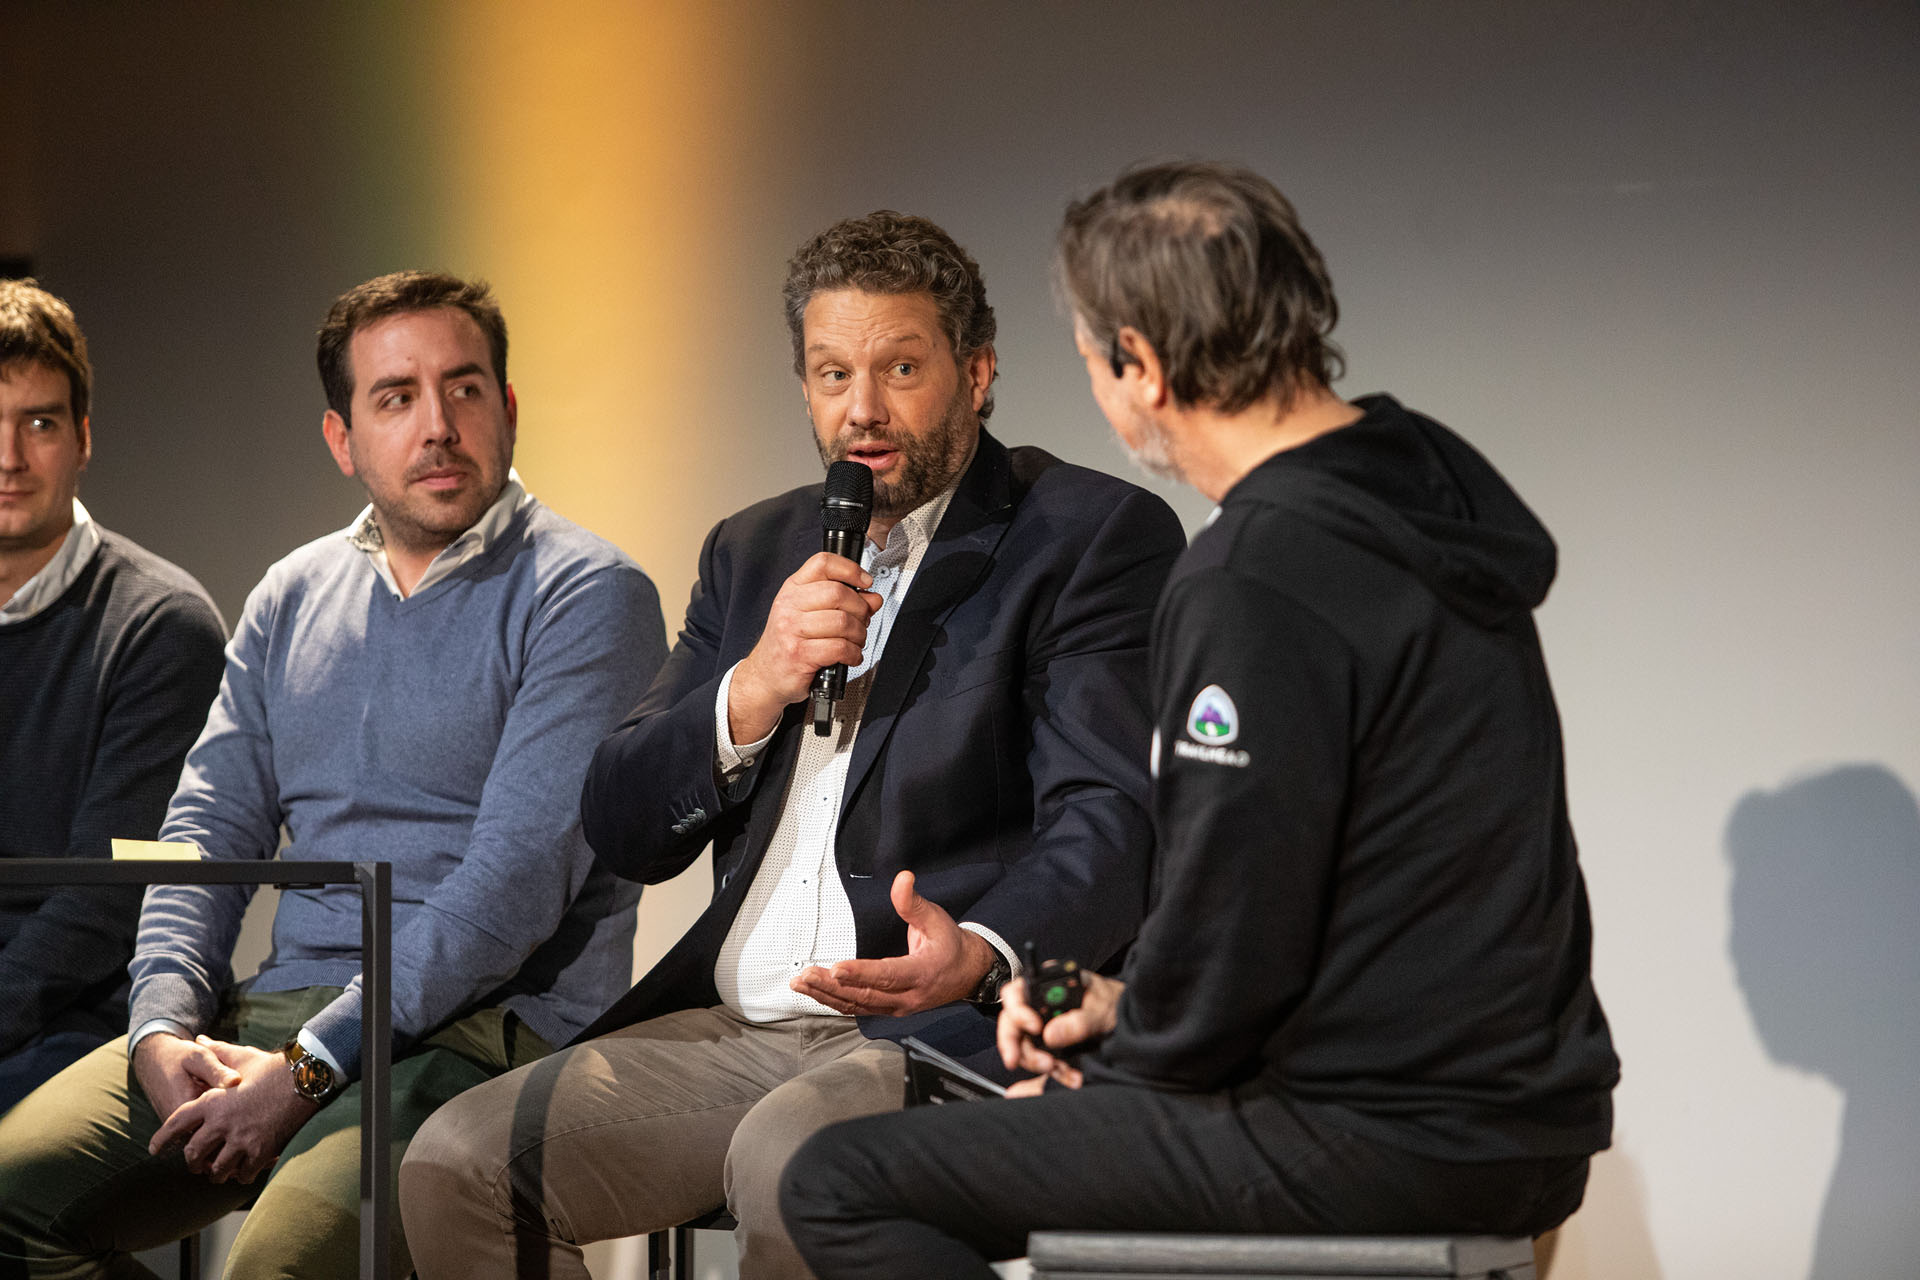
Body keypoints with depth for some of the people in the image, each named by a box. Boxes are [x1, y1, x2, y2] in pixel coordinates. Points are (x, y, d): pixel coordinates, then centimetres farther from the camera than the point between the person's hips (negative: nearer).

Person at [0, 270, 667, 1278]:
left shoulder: (586, 598, -4)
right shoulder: (292, 596, 18)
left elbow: (519, 880, -13)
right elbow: (209, 828, 15)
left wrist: (304, 1070, -17)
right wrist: (164, 1030, -6)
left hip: (487, 1025, -6)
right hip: (274, 1009, 6)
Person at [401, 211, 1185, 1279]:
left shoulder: (1098, 537, 0)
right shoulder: (755, 550, 19)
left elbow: (1109, 820, -13)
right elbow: (624, 833, 13)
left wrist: (979, 953, -34)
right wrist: (756, 688, -6)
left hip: (954, 1031, -6)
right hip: (735, 1026, 6)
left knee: (784, 1163, -36)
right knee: (454, 1162, -14)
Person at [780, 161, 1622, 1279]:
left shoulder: (1260, 580, -21)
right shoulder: (1425, 475, 9)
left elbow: (1230, 945, -20)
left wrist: (1113, 1054, 0)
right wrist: (1128, 1003, 16)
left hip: (1379, 1144, -10)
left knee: (842, 1186, -4)